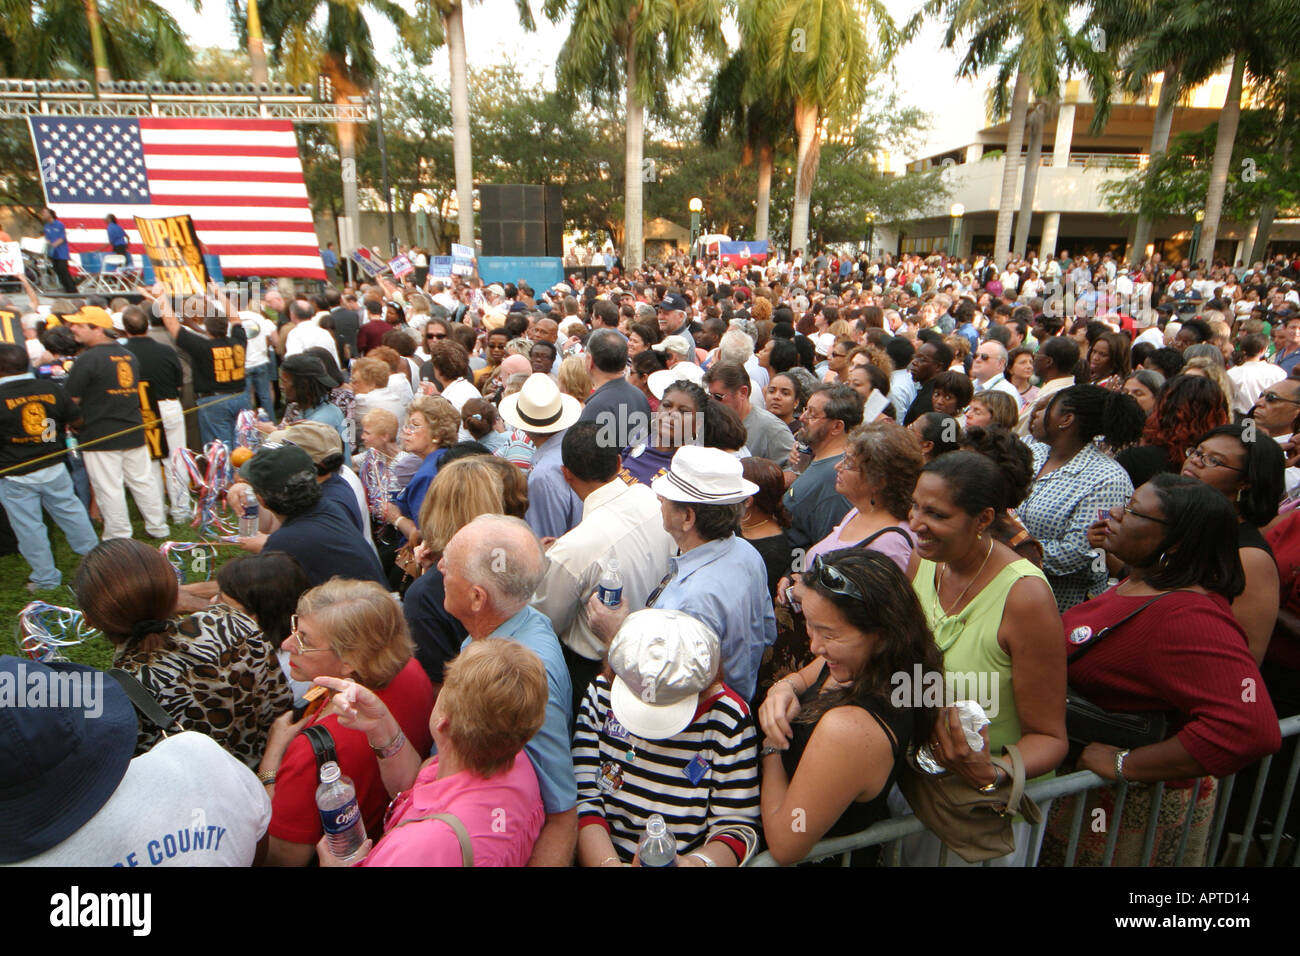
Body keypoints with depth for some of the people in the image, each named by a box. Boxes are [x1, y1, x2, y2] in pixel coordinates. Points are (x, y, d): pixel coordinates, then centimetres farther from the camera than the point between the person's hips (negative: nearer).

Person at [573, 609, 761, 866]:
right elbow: (583, 797, -5)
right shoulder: (602, 693, -4)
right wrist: (607, 862, -19)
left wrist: (698, 862, -23)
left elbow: (738, 827, -5)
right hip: (600, 857, 1)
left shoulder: (728, 721, -10)